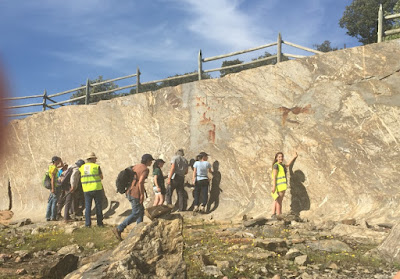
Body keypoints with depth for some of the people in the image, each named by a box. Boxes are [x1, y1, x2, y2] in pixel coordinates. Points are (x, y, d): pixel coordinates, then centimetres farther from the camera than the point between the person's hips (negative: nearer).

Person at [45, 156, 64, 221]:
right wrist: (53, 188, -24)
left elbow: (62, 165, 30)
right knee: (54, 202, -7)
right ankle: (53, 217, -7)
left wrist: (60, 160, 12)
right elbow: (53, 178, -21)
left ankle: (48, 217, 12)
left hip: (53, 187, 10)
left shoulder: (54, 167, 14)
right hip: (55, 187, -10)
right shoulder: (54, 168, -14)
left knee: (50, 202, 10)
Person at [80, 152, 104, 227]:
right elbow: (101, 177, 2)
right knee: (98, 206, 6)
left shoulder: (82, 167, 6)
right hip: (97, 189, -3)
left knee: (88, 207, 7)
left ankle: (87, 223, 3)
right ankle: (99, 223, 10)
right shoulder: (96, 166, -5)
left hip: (86, 190, 3)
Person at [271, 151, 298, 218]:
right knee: (279, 201, -6)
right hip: (279, 186, -9)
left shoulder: (282, 165, 17)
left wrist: (294, 157, 32)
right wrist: (274, 186, -22)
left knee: (276, 200, 10)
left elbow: (288, 165, 36)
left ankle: (273, 214, 13)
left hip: (282, 185, 9)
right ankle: (279, 215, -3)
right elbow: (274, 176, -16)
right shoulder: (276, 165, -11)